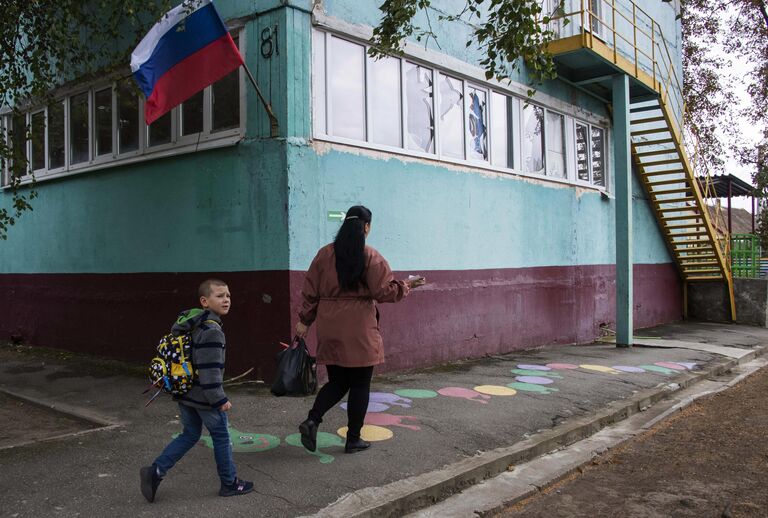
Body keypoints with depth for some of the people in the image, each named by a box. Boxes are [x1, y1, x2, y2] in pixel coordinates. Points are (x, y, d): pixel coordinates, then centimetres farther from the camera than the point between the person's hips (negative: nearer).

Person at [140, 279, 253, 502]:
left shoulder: (190, 324, 7)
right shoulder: (211, 331, -23)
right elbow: (209, 369, -25)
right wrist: (219, 399, -18)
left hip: (184, 393, 8)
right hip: (204, 396, -8)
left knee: (189, 435, 21)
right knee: (221, 437, 8)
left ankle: (155, 471, 11)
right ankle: (229, 483, 22)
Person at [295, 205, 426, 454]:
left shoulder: (324, 254, 4)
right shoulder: (371, 257, -8)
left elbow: (310, 292, 6)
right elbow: (384, 292, -9)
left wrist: (304, 320, 14)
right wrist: (407, 286, 6)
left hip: (330, 332, 4)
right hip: (360, 332, -4)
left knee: (337, 382, 17)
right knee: (360, 385, 9)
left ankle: (312, 420, -3)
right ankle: (353, 439, 16)